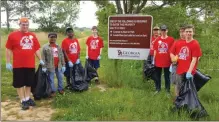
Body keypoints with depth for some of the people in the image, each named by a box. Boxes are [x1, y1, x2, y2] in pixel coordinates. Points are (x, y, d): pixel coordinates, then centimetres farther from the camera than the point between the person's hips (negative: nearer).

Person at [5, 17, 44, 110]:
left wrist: (40, 59, 9)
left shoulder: (32, 35, 7)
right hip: (18, 65, -3)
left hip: (30, 64, 4)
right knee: (19, 83, 4)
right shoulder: (12, 35, -3)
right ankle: (23, 101, 16)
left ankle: (28, 98, 29)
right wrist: (8, 62, -6)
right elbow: (8, 50, -2)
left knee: (29, 83, 14)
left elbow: (36, 49, 13)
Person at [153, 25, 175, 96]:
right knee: (157, 76, 13)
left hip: (167, 61, -3)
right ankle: (157, 89, 27)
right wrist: (154, 59, 7)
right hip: (158, 61, 3)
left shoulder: (171, 39, -4)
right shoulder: (157, 39, 4)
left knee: (167, 76, 9)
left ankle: (168, 90, 20)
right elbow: (155, 50, 9)